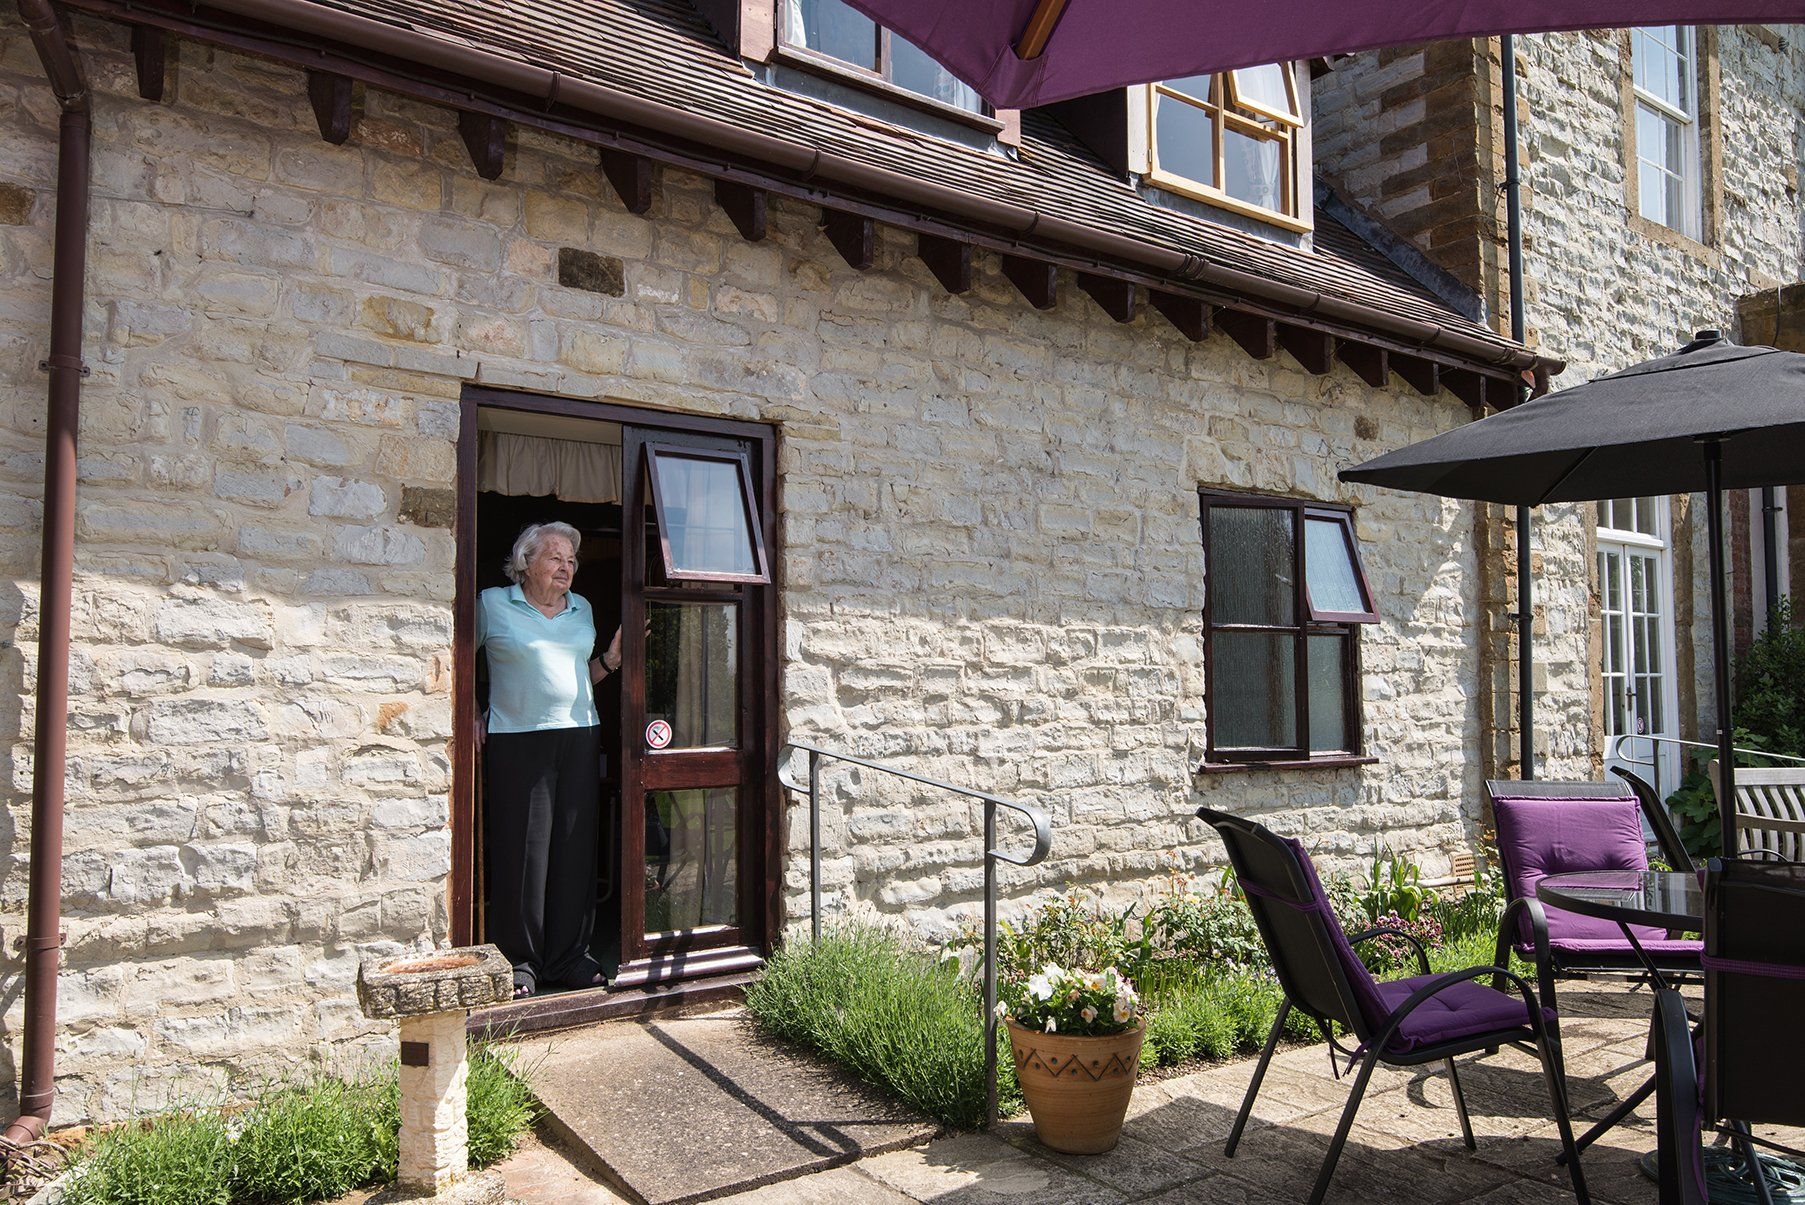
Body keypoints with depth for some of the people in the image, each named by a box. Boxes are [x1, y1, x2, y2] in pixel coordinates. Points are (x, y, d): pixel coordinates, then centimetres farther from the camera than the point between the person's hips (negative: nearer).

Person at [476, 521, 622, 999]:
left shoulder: (582, 609, 15)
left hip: (579, 736, 4)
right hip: (516, 740, -4)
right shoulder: (492, 604, 2)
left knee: (575, 848, 4)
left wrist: (611, 659, 5)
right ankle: (519, 961, 9)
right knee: (522, 849, -3)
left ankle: (568, 956, 14)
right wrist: (471, 715, -2)